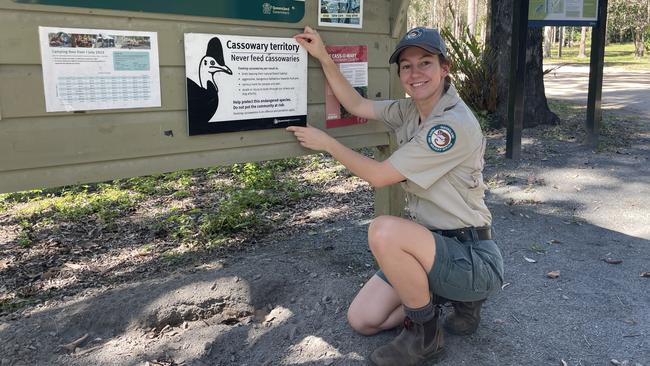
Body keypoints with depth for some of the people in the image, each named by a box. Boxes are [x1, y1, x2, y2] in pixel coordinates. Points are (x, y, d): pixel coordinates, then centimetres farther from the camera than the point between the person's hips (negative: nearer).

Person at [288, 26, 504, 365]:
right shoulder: (411, 111, 3)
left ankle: (425, 336, -9)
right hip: (435, 247, 8)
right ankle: (455, 295, 19)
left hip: (473, 258, -8)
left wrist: (325, 142, -9)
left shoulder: (454, 124, -23)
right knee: (361, 320, 5)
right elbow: (357, 105, 13)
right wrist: (323, 57, 5)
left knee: (384, 230, -34)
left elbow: (378, 175, -20)